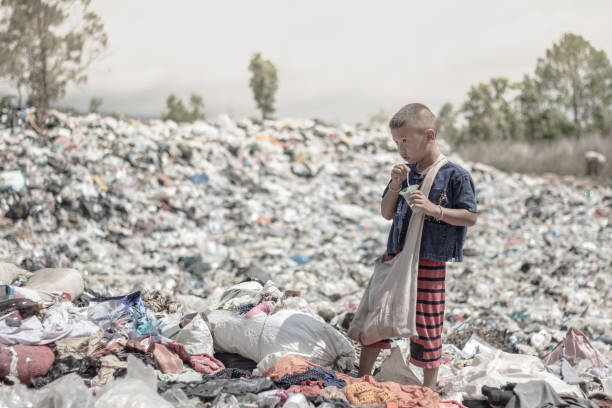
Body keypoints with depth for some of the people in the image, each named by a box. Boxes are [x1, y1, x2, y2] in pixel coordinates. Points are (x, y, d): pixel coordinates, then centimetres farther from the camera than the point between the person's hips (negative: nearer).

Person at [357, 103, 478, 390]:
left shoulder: (455, 175, -8)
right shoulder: (406, 172, 9)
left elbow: (470, 217, -10)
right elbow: (387, 214, 10)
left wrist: (434, 209, -22)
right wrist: (395, 186, -6)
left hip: (430, 261, -6)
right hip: (396, 255, 6)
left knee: (425, 322, 4)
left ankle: (429, 385, 21)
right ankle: (363, 377, 22)